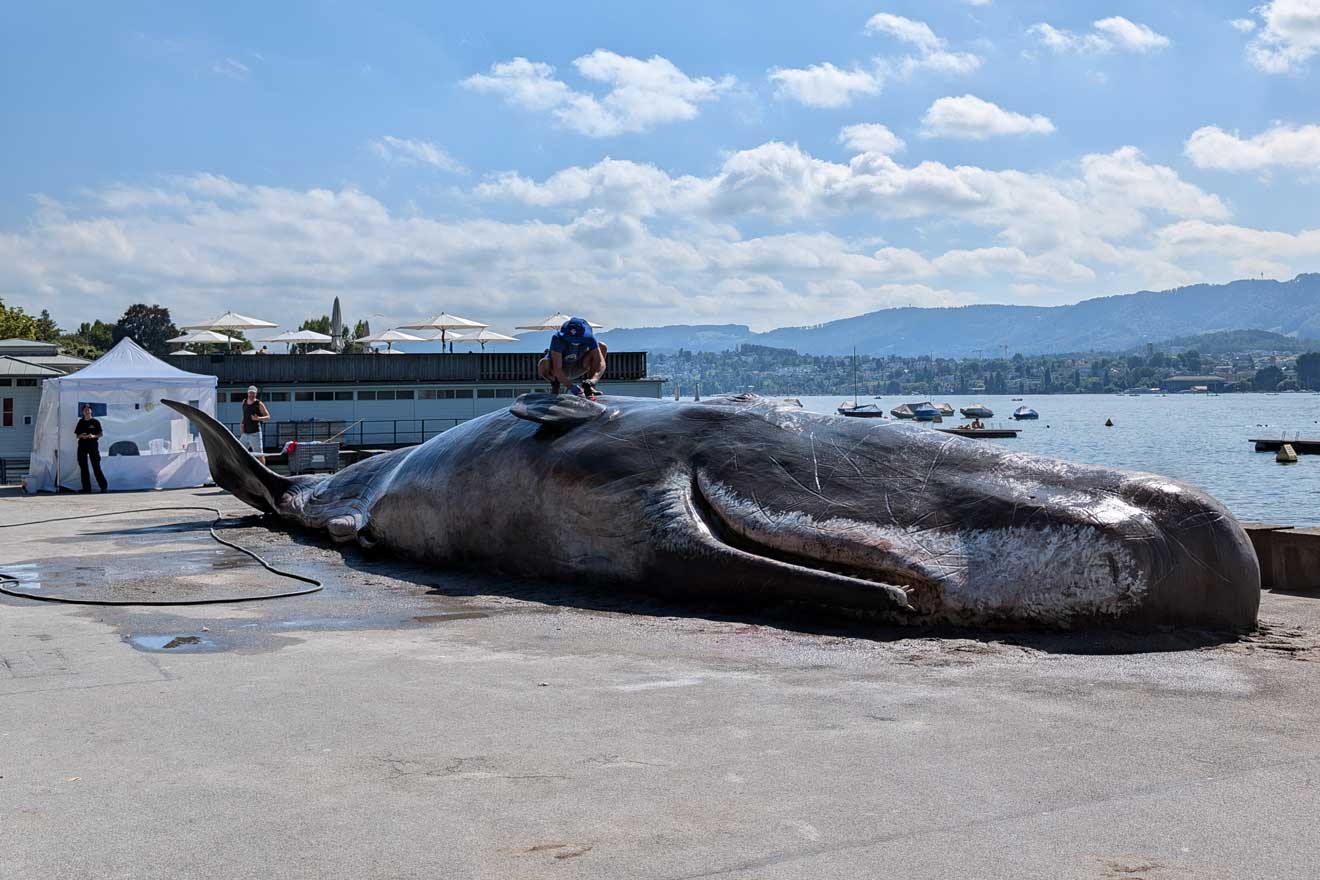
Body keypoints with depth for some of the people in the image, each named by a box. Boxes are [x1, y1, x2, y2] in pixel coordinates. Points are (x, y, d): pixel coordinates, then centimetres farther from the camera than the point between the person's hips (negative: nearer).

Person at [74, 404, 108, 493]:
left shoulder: (95, 422, 1)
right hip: (82, 446, 4)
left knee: (96, 466, -6)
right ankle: (86, 488, 8)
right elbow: (77, 435, 12)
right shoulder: (81, 422, 10)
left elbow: (101, 434, -1)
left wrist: (93, 436, -19)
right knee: (83, 467, 3)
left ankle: (104, 487, -1)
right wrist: (81, 436, -9)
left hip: (93, 445, -4)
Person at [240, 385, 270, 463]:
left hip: (255, 433, -6)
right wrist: (242, 425, 9)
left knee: (259, 455, -6)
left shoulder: (259, 404, -6)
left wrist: (258, 418, -24)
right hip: (245, 433, 6)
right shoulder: (244, 402, 10)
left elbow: (268, 417, -6)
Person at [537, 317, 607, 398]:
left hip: (576, 369, 3)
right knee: (543, 364, -37)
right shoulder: (558, 339, -33)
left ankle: (587, 385, -7)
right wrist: (571, 387, -46)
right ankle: (555, 385, -3)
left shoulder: (589, 338, -24)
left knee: (602, 347, -16)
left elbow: (601, 363, -25)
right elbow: (557, 369, -36)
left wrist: (594, 380, -43)